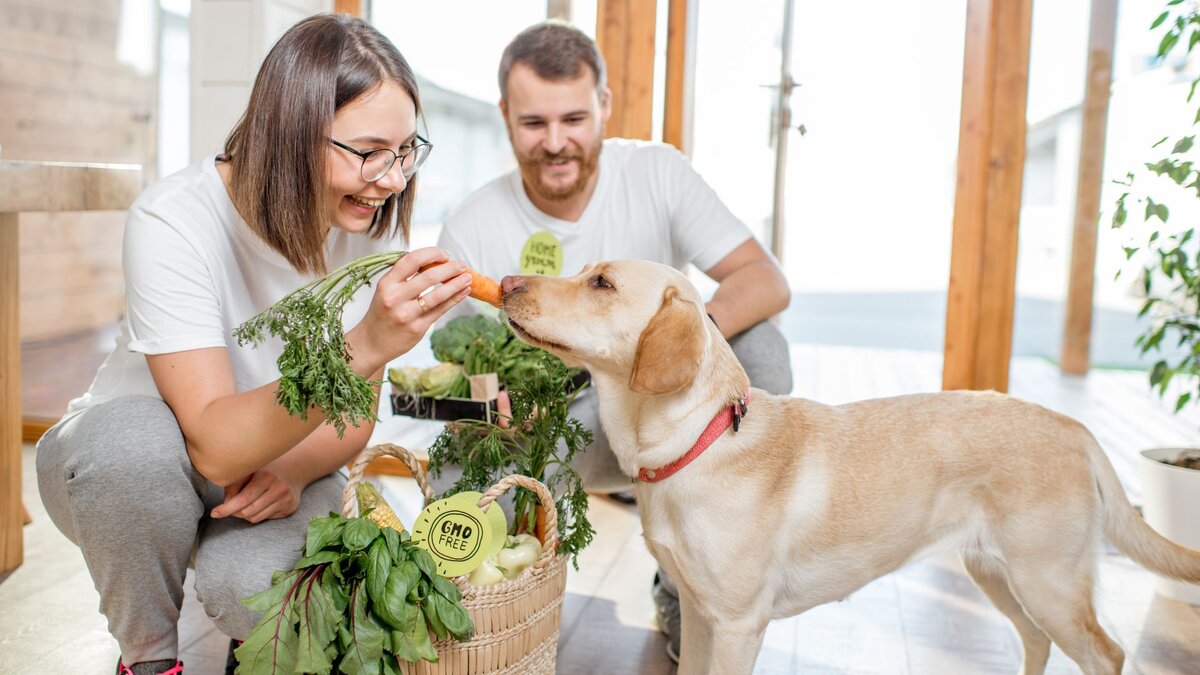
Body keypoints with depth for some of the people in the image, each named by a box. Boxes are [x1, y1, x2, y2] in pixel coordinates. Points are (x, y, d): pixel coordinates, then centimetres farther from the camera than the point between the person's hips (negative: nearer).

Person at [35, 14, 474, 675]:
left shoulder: (372, 222, -14)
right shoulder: (174, 220, -28)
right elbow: (216, 446, -37)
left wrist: (293, 468, -26)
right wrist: (363, 348, -50)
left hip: (270, 463, 2)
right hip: (116, 468, -1)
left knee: (254, 586, -31)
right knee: (136, 442, -37)